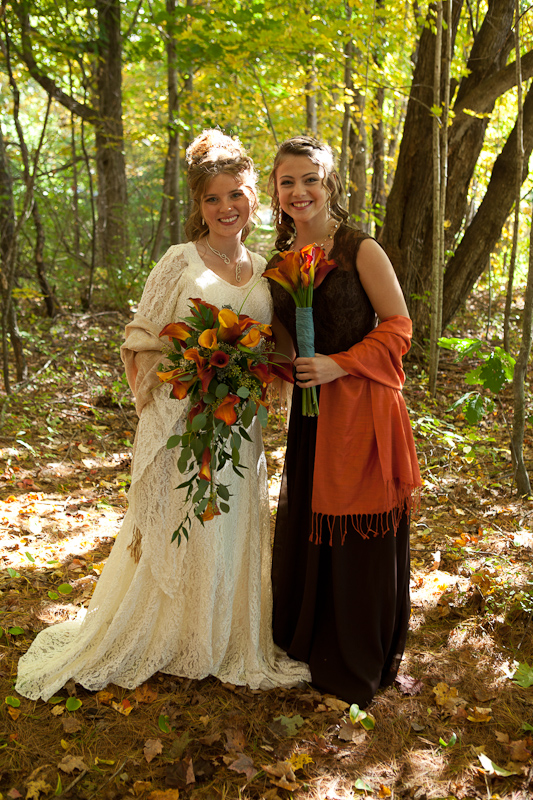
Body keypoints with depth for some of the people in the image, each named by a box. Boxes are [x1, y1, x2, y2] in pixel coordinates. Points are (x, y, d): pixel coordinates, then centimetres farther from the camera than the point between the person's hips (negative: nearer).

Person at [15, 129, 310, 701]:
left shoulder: (264, 269, 9)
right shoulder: (179, 263, -6)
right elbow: (139, 343, -5)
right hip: (182, 421, -5)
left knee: (233, 533, 14)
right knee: (175, 532, 7)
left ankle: (228, 644, 33)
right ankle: (162, 639, 28)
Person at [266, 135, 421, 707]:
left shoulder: (359, 250, -7)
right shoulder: (278, 264, 10)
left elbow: (397, 326, -9)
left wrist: (341, 364, -20)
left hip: (362, 409, -5)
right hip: (309, 413, 5)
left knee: (358, 537, 4)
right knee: (303, 528, 13)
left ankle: (358, 666, 25)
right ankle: (304, 644, 35)